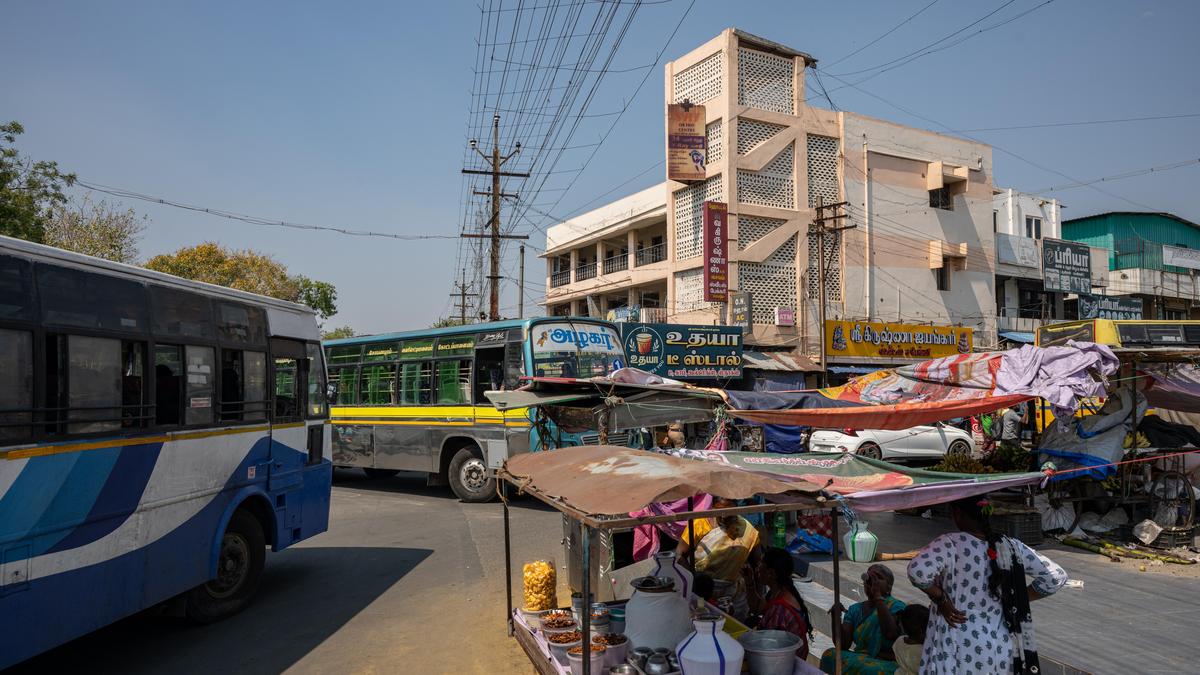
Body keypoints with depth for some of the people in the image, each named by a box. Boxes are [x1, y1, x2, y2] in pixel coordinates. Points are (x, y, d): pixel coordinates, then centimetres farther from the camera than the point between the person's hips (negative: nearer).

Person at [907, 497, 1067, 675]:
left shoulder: (950, 544, -17)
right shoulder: (1010, 546, -1)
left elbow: (918, 570, -34)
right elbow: (1056, 576, 7)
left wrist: (940, 599, -17)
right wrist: (1016, 600, 9)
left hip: (958, 651, -5)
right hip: (1002, 650, 5)